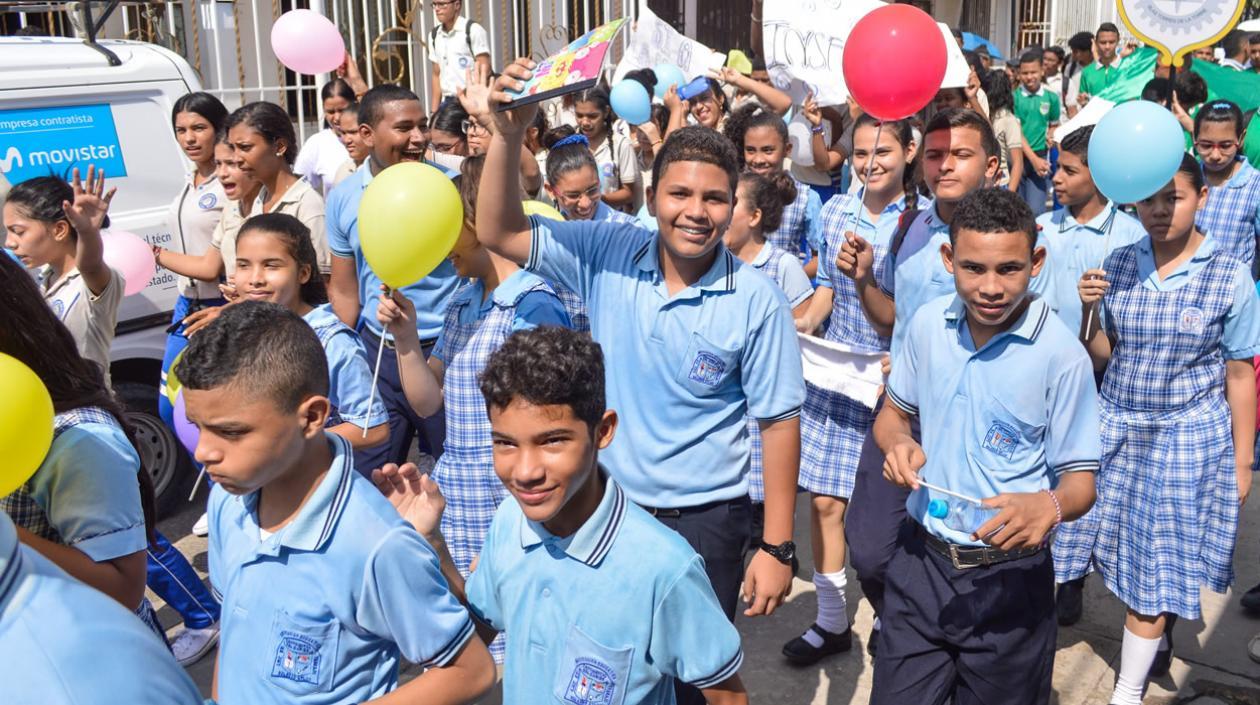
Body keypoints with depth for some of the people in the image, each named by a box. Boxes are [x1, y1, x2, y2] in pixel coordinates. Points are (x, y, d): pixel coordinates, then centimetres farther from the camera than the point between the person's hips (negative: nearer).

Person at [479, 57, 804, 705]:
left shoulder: (754, 299, -13)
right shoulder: (608, 255, -8)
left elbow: (778, 421, -7)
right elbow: (499, 234, -8)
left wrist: (776, 548, -7)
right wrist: (508, 137, -24)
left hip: (704, 520, -2)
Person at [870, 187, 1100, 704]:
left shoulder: (1062, 356, -16)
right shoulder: (928, 324, -3)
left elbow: (1081, 482, -10)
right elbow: (893, 413, 13)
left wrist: (1049, 505, -33)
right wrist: (898, 441, -10)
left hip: (1008, 579, -3)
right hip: (921, 560, 3)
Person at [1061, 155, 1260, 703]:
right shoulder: (1118, 264, -2)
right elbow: (1103, 355, 3)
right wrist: (1087, 310, -16)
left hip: (1188, 438, -3)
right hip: (1115, 430, 3)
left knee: (1155, 565, 3)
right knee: (1128, 553, 14)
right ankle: (1156, 639, 43)